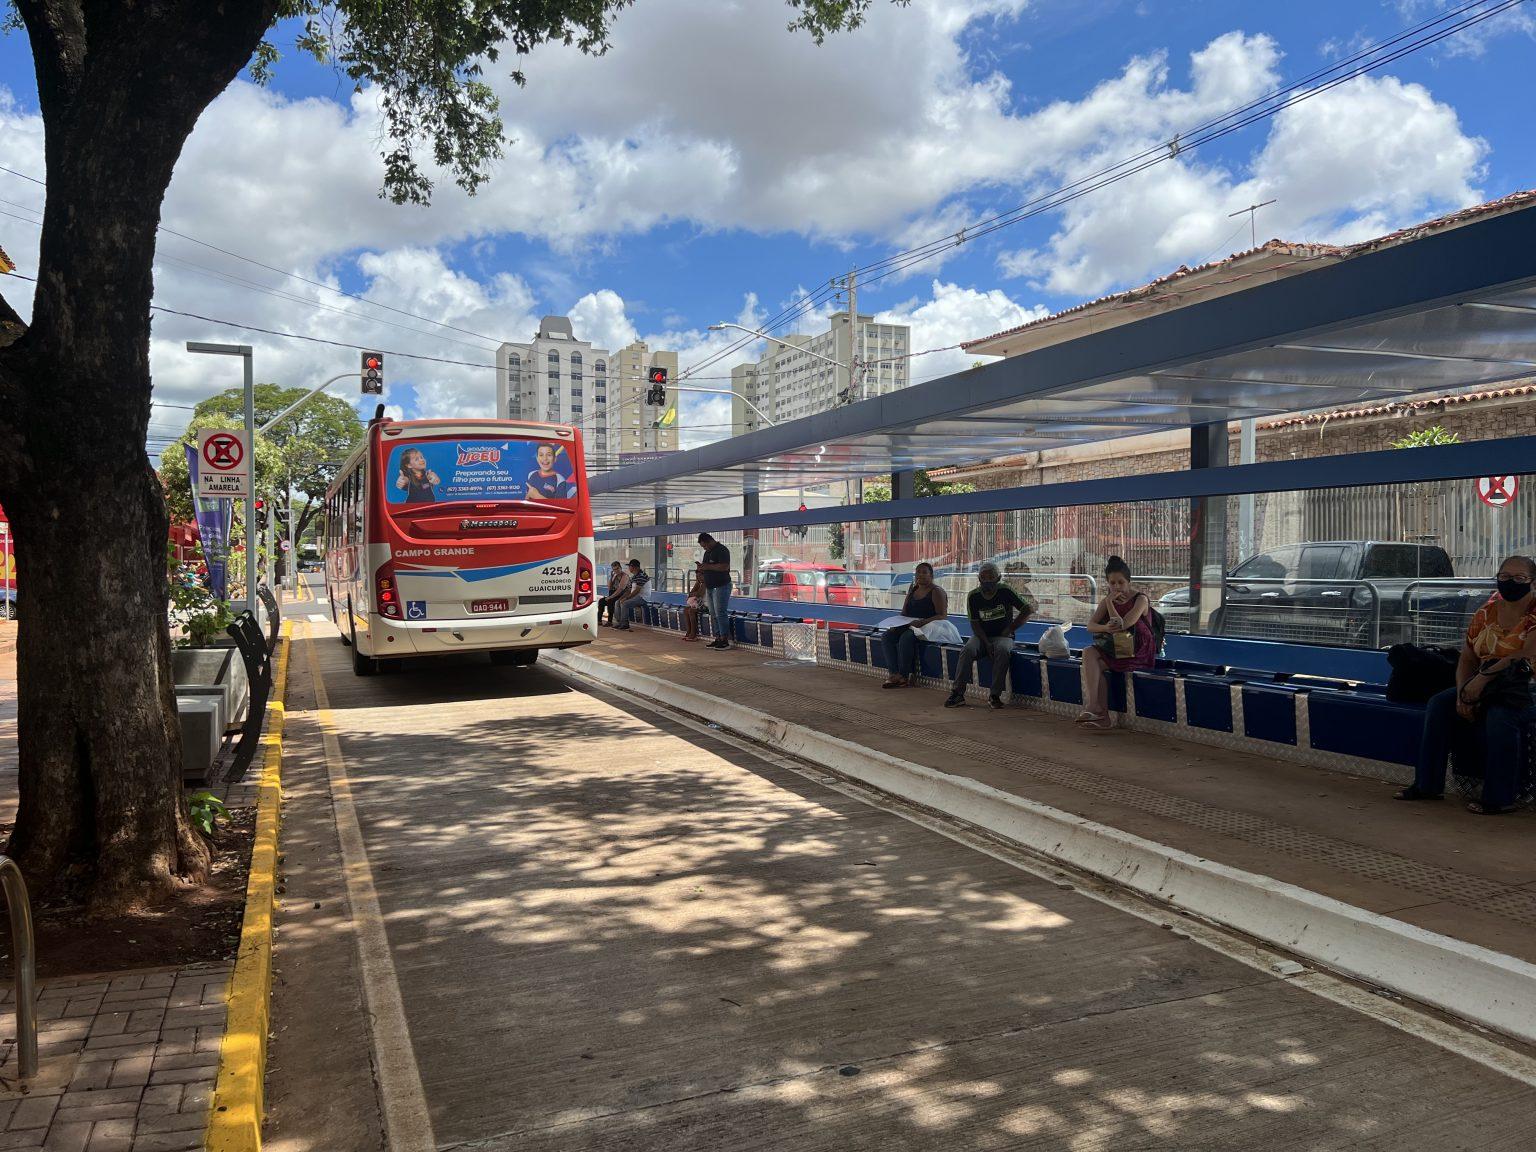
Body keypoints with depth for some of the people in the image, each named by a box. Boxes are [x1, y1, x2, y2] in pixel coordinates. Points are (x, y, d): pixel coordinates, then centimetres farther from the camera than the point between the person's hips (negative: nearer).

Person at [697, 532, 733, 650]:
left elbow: (725, 567, -23)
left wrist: (708, 567, -20)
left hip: (721, 586, -9)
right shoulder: (708, 552, 18)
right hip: (710, 587, 9)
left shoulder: (722, 550, -11)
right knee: (713, 615, 8)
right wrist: (701, 570, 5)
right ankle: (718, 638, 12)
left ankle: (725, 639, -8)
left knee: (720, 613, -10)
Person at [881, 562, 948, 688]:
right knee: (887, 636, -16)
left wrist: (923, 622, -27)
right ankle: (895, 673, -26)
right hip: (909, 626, 8)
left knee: (905, 638, -35)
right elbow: (904, 612, 20)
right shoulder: (913, 590, 17)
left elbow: (942, 615, -14)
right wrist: (898, 622, -2)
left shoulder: (936, 592, -6)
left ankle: (904, 675, -23)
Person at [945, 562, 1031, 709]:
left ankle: (995, 695, -29)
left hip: (1002, 636, -2)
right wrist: (987, 643, -18)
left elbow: (1026, 610, -4)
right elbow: (975, 624, -5)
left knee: (1002, 650, -35)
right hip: (981, 636, 2)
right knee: (967, 650, -29)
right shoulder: (973, 596, -3)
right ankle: (957, 693, -28)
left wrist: (1010, 629, -7)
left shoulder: (1005, 591, -8)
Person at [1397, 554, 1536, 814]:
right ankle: (1428, 785, -7)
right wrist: (1463, 692, -10)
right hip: (1483, 686, 7)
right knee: (1439, 704, -10)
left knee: (1500, 716, -35)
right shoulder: (1487, 612, 8)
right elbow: (1467, 659, 7)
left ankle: (1500, 798, -24)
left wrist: (1483, 678, -27)